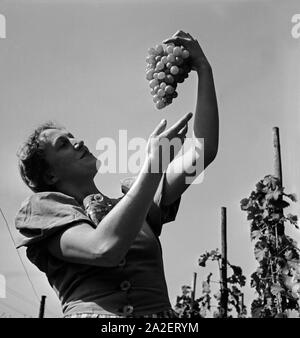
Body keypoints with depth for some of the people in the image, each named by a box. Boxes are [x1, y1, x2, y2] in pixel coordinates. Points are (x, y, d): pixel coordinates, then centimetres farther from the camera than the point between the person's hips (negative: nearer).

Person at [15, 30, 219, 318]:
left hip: (162, 313, 5)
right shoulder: (45, 207, 11)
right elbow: (104, 248, -8)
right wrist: (153, 163, -7)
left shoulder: (130, 197, 23)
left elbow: (202, 153, 15)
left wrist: (204, 71, 10)